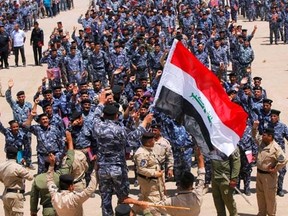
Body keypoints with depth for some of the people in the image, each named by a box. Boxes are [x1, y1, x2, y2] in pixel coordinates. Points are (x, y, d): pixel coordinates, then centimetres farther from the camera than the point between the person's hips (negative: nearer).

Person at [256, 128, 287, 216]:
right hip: (259, 173, 8)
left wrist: (275, 169, -19)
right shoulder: (262, 144, 1)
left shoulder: (275, 148, -21)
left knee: (269, 197, 5)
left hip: (268, 176, -8)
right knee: (260, 195, 18)